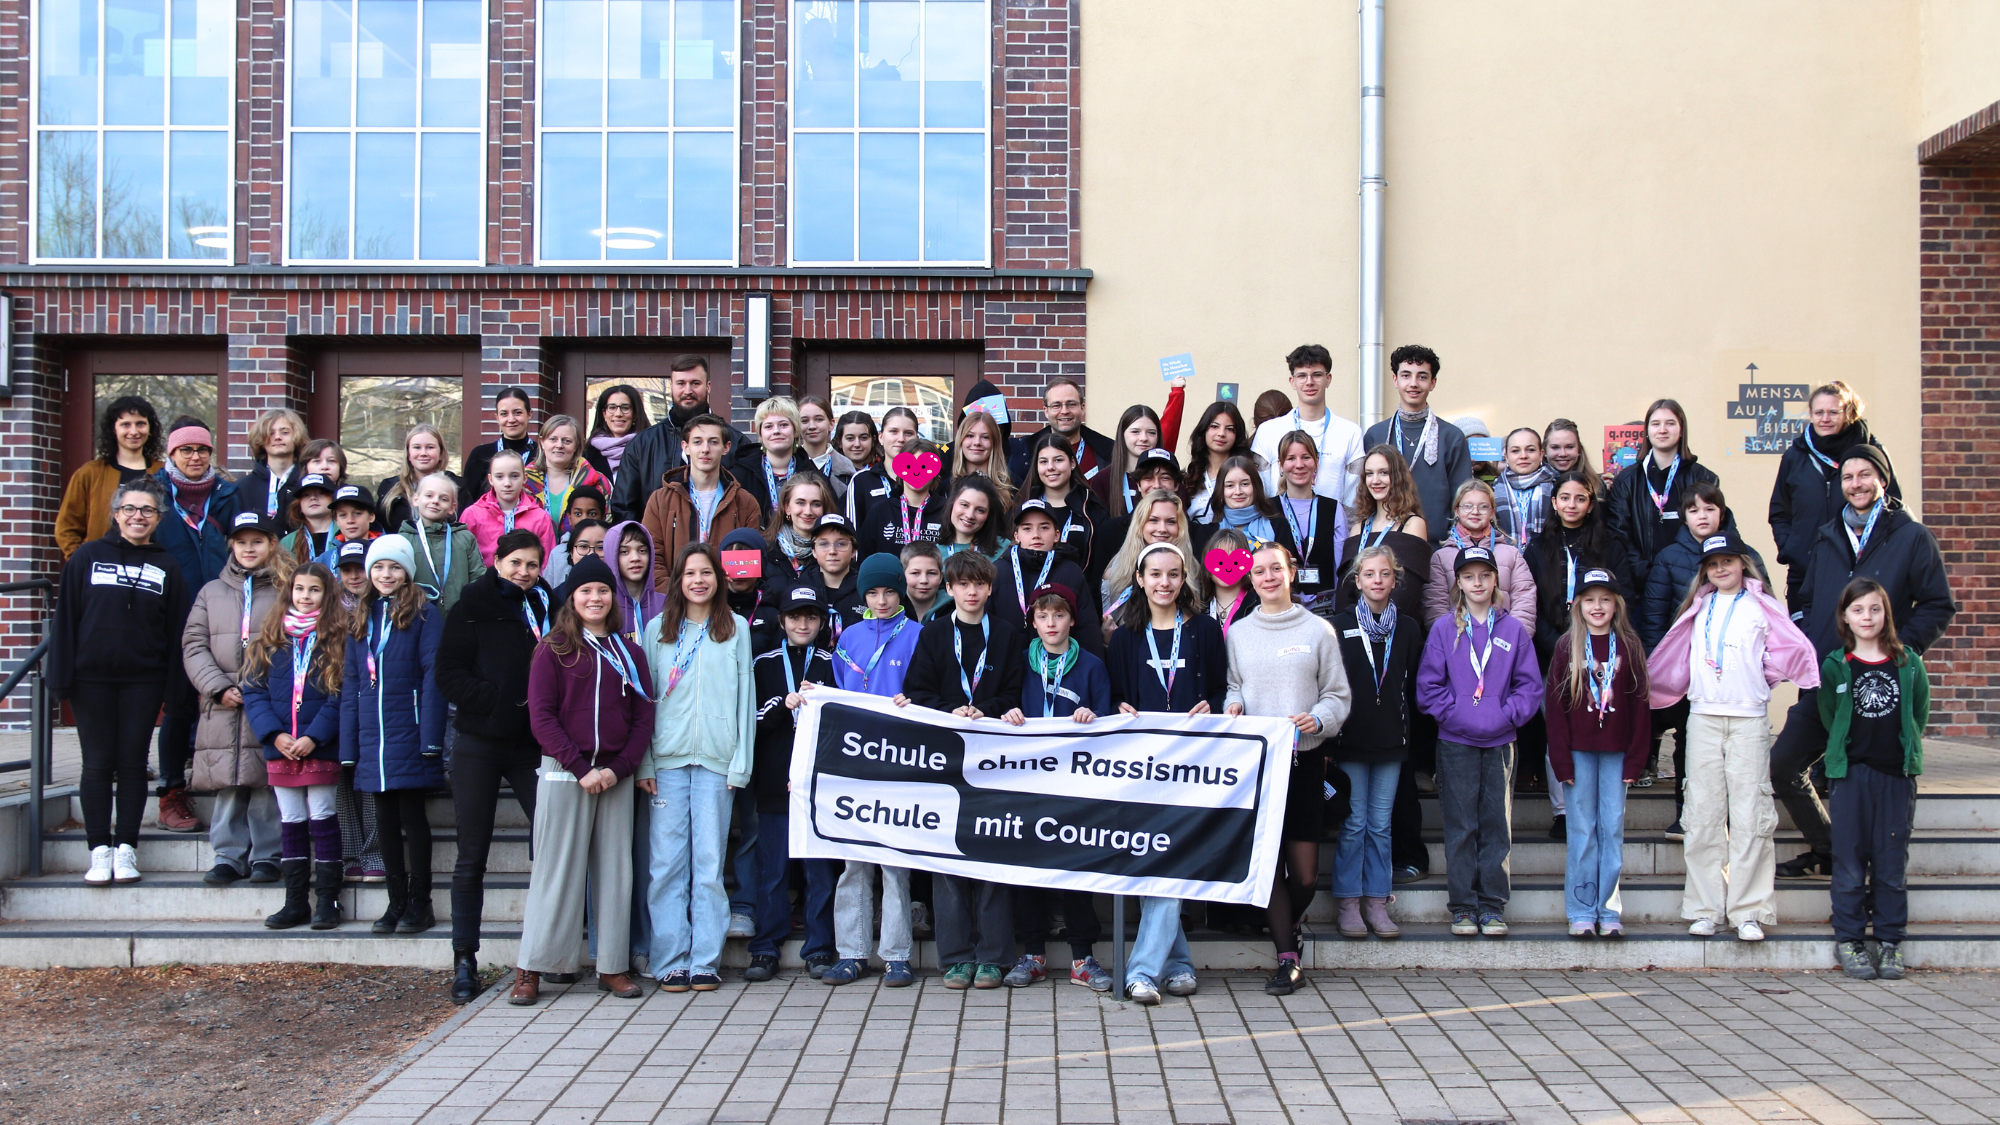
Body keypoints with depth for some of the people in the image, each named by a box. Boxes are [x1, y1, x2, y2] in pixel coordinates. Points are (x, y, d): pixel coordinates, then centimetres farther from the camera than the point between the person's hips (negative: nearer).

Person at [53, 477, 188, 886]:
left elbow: (176, 628, 6)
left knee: (133, 763, 4)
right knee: (98, 764, 3)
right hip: (92, 678, 0)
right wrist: (62, 676, -4)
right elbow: (65, 618, 2)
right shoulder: (87, 557, 4)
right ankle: (100, 852, 9)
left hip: (143, 681, 0)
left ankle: (126, 850, 10)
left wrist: (175, 683, 0)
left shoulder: (167, 567, 7)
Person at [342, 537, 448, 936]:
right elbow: (351, 686, 14)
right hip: (374, 739, 5)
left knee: (412, 815, 0)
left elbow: (433, 678, -10)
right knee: (385, 819, 9)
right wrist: (349, 746, 8)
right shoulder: (362, 618, 14)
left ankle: (420, 903, 10)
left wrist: (430, 738, -17)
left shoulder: (425, 615, -4)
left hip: (409, 735, -5)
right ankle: (397, 902, 18)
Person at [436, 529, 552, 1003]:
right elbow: (449, 673, -7)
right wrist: (499, 700, -16)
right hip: (479, 744, -3)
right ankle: (465, 959, 12)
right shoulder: (471, 608, 0)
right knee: (472, 855, 3)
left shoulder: (546, 608, 11)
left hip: (531, 745, 3)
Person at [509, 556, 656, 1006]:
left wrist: (618, 768, -7)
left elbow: (644, 718, 7)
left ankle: (613, 967, 11)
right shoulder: (554, 650, 3)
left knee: (614, 868, 5)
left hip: (616, 776, 3)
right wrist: (581, 767, -13)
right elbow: (541, 716, -4)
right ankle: (532, 969, 6)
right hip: (563, 772, -3)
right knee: (556, 868, -1)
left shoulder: (629, 653, 11)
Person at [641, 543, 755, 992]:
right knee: (667, 862, -1)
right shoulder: (658, 631, 11)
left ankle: (705, 961, 6)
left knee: (709, 862, 0)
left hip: (716, 758, -1)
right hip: (667, 758, 1)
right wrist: (644, 763, 1)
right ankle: (670, 961, 5)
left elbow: (745, 697, 6)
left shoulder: (736, 630, 9)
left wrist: (741, 761, -2)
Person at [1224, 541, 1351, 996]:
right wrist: (1233, 706, -4)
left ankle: (1292, 924, 30)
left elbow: (1338, 694, 5)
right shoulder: (1238, 633, 11)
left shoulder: (1318, 630, 4)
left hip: (1304, 758, -1)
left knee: (1304, 873, -1)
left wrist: (1318, 720, -14)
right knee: (1267, 863, -3)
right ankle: (1286, 957, 7)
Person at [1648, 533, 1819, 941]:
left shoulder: (1762, 608, 6)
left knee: (1749, 813, -5)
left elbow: (1793, 652, 1)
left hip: (1749, 719, -3)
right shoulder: (1699, 608, 16)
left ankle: (1748, 911, 0)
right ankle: (1704, 908, 6)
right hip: (1703, 718, 3)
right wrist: (1643, 686, 18)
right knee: (1703, 814, 1)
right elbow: (1677, 661, 21)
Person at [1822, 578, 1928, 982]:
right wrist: (1850, 752, 4)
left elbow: (1920, 716, 12)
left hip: (1897, 773, 1)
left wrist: (1902, 749, 8)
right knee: (1850, 861, 1)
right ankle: (1848, 939, 9)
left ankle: (1890, 941, 14)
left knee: (1892, 862, 6)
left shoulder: (1909, 664, 5)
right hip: (1851, 772, -1)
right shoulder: (1834, 667, 1)